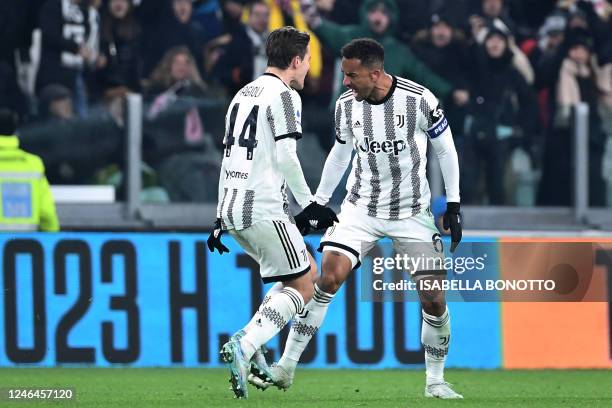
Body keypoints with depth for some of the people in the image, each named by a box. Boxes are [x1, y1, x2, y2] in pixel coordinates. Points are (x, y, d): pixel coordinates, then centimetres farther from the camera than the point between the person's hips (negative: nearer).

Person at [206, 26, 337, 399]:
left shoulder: (244, 94, 19)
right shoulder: (284, 96, -7)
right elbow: (285, 158, -15)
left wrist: (221, 218, 23)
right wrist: (309, 204, -7)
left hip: (233, 210, 9)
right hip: (264, 210, -9)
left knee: (307, 271, 18)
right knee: (303, 287, -2)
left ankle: (250, 345, 6)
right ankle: (244, 346, -19)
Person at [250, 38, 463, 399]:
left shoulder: (419, 100, -16)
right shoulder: (347, 105, -5)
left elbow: (446, 149, -3)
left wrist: (453, 206, -5)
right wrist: (316, 204, 14)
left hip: (412, 213, -2)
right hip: (362, 207, 2)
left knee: (434, 299, -7)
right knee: (328, 278, -15)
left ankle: (436, 381, 12)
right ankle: (286, 367, -10)